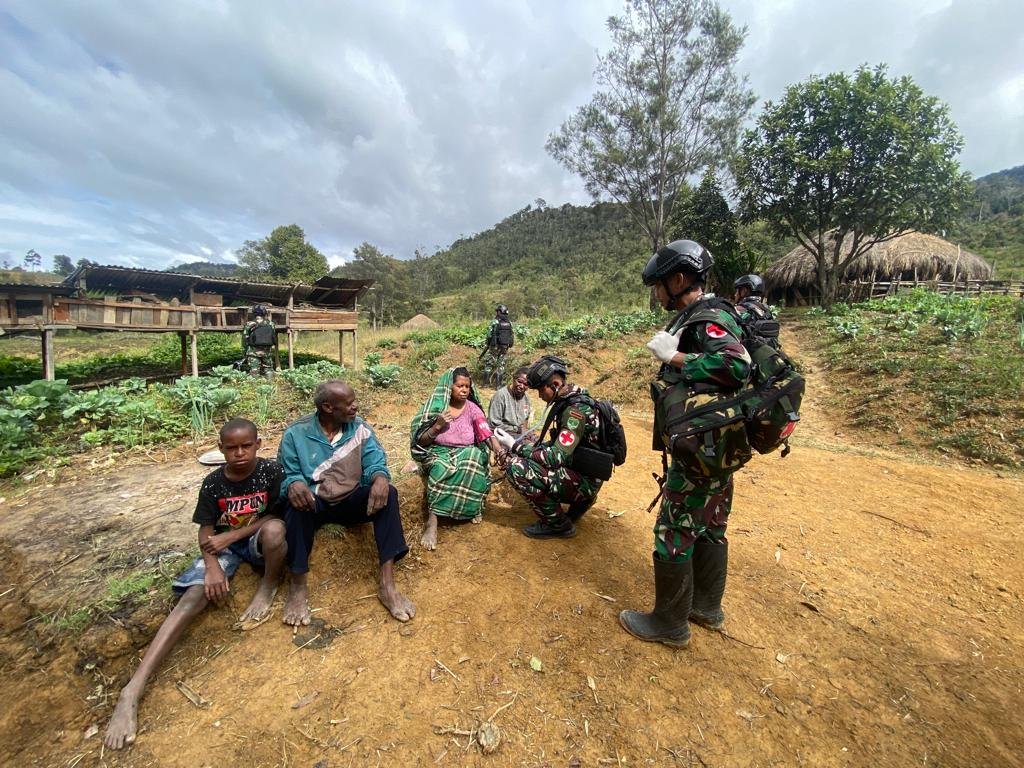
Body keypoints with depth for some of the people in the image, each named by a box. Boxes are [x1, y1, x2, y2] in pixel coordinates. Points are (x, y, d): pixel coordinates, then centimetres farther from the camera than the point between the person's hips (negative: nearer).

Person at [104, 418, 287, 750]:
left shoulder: (271, 470, -15)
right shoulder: (213, 482, -8)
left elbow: (275, 516, -12)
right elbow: (206, 531, -5)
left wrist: (231, 535, -18)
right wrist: (212, 566, -22)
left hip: (258, 540, -2)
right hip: (223, 545, 3)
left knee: (274, 529, -37)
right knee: (193, 598, -22)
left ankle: (268, 587, -10)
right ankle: (132, 691, -22)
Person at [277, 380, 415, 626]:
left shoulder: (360, 428, -3)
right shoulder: (296, 433, -6)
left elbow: (375, 463, -8)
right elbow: (287, 474, -7)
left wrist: (380, 478, -33)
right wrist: (294, 485, -32)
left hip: (352, 500, 1)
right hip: (315, 502, -1)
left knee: (388, 494, -27)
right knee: (298, 504, -35)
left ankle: (387, 584, -27)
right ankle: (299, 585, -17)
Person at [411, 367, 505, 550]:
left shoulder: (473, 409, 1)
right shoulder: (436, 406, -4)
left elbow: (488, 435, -13)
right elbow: (420, 442, -3)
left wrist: (500, 453, -31)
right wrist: (437, 426, -19)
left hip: (466, 453, 2)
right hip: (439, 453, -1)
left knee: (474, 462, -33)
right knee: (441, 470, -36)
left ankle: (472, 507, -13)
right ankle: (432, 521, -32)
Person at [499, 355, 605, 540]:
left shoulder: (577, 409, -23)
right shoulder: (569, 402, 6)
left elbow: (556, 457, -28)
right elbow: (558, 445, 13)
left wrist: (515, 446, -19)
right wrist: (524, 445, 0)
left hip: (584, 481, -10)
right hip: (577, 470, 10)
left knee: (516, 467, -23)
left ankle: (559, 525, -5)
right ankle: (576, 502, 16)